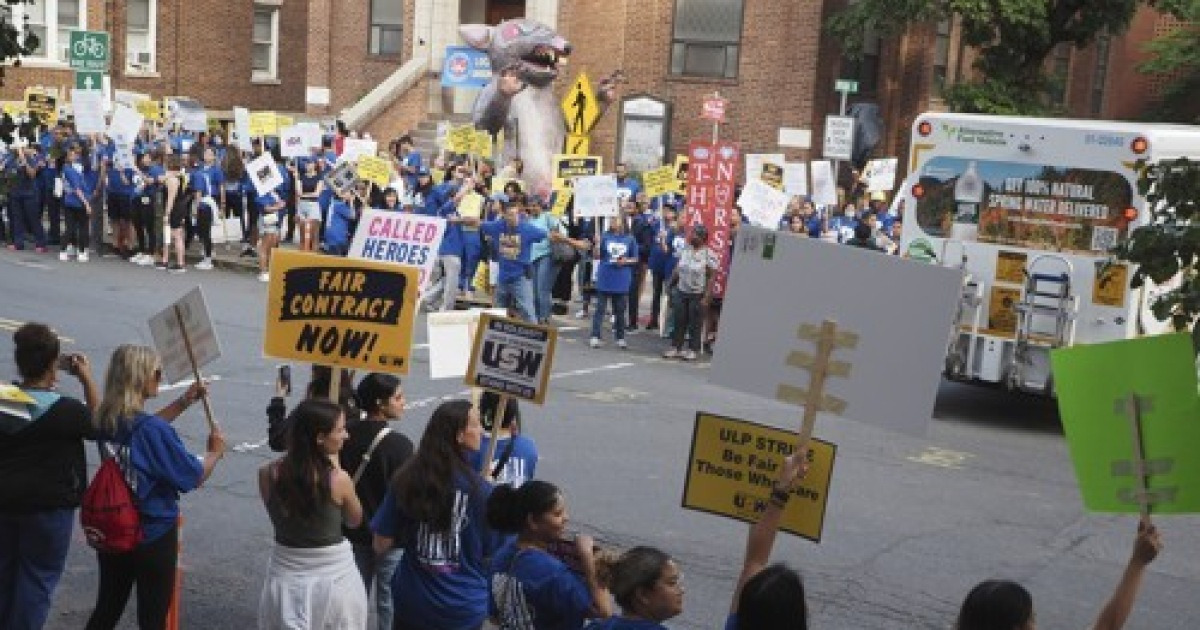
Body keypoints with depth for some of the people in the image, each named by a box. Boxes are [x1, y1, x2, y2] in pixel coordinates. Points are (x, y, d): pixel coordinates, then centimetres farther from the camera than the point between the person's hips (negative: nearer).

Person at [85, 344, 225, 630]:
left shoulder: (106, 422, -3)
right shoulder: (154, 429, -25)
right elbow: (195, 477, -17)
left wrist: (184, 401, 14)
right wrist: (215, 452, 1)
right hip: (154, 537, -7)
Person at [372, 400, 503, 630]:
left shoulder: (405, 481, -10)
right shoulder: (480, 490, -17)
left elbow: (381, 544, -6)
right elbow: (492, 552, -7)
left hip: (413, 602, 3)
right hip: (464, 607, -2)